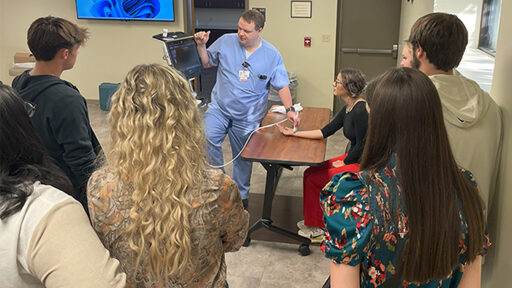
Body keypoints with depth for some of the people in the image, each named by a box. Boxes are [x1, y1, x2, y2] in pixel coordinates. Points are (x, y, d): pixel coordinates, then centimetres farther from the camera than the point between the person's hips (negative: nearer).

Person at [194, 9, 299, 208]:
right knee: (207, 139, -27)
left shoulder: (272, 55, -4)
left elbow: (282, 85, 1)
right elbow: (207, 63, 10)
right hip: (219, 108, 1)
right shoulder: (226, 41, -2)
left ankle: (241, 196, 33)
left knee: (243, 158, 11)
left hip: (247, 117, 0)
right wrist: (201, 46, -7)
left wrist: (289, 109, -10)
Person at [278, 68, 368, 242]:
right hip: (352, 158, 9)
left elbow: (362, 145, -22)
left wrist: (343, 162, -8)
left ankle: (318, 228, 10)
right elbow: (326, 132, 11)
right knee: (311, 173, 5)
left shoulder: (360, 111, -23)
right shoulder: (348, 108, 7)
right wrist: (294, 133, 11)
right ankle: (314, 222, 18)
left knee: (313, 179, -7)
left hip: (361, 165, -9)